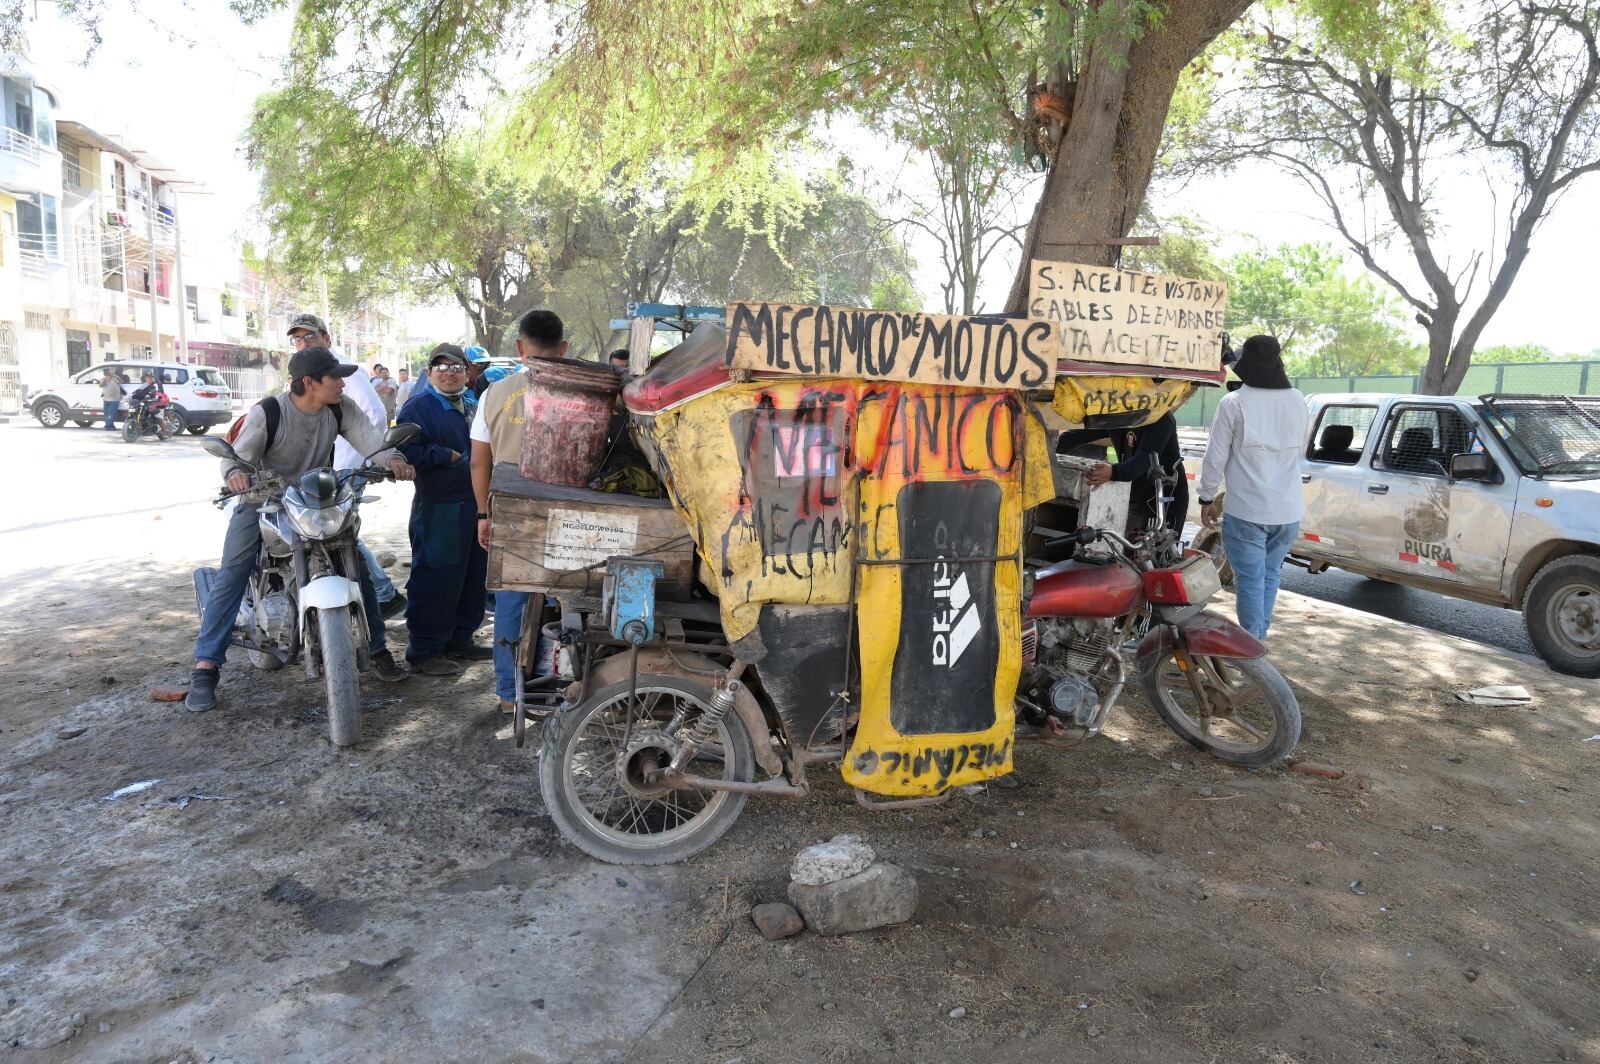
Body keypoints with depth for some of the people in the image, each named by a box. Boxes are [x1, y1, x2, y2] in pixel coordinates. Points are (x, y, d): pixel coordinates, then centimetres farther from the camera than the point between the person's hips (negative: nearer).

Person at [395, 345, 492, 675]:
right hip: (439, 508, -8)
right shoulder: (418, 407, -7)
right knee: (435, 580, -5)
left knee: (475, 577, 14)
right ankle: (423, 651, 5)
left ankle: (460, 640, 27)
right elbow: (408, 450, -19)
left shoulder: (475, 405, 17)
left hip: (478, 504, 8)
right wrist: (449, 457, -15)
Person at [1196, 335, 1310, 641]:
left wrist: (1207, 498, 1)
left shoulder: (1234, 402, -10)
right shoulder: (1297, 401, 6)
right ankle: (1259, 636, 26)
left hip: (1247, 509, -5)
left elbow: (1216, 456, -8)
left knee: (1251, 579, -1)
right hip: (1288, 509, 5)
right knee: (1270, 574, 17)